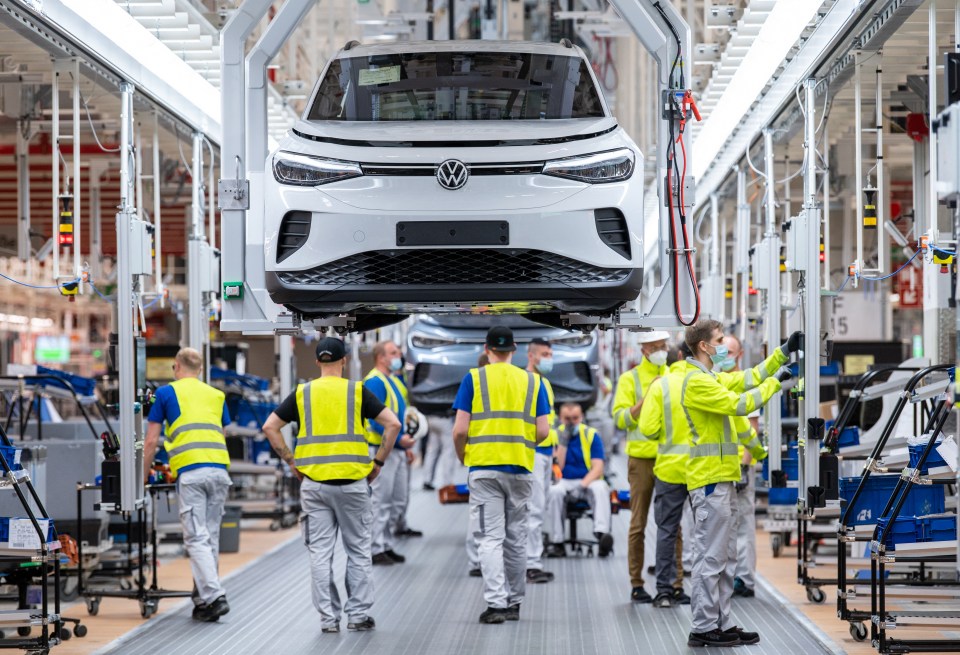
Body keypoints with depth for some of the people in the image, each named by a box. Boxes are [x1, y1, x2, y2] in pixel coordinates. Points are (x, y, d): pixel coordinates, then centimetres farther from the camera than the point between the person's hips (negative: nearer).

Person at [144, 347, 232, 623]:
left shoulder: (167, 392, 11)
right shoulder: (216, 395, 22)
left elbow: (151, 441, 11)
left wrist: (144, 476, 22)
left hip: (190, 472, -4)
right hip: (219, 469, 4)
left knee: (197, 539, -6)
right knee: (211, 538, 11)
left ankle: (214, 597, -19)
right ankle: (202, 600, 16)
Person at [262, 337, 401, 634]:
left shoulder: (302, 393, 6)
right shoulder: (357, 391, 0)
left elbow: (270, 427, 5)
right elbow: (392, 424, -6)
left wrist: (292, 461, 8)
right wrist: (378, 461, 2)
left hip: (313, 483, 1)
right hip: (353, 481, -1)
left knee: (320, 552, 6)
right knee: (358, 551, 9)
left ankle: (328, 618, 5)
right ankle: (358, 615, 9)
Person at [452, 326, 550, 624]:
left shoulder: (474, 379, 0)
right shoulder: (533, 381, 7)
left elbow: (460, 430, -6)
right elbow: (543, 431, 2)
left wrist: (461, 456, 13)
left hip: (484, 467, -2)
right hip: (521, 468, 3)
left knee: (490, 538, -3)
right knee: (516, 538, 13)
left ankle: (496, 603, -12)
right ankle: (514, 602, 20)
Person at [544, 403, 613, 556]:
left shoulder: (591, 435, 1)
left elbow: (597, 468, -6)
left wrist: (583, 484, -24)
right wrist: (563, 442, -15)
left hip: (588, 481, 0)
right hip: (564, 482, 0)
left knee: (600, 488, -34)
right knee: (554, 491, -34)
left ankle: (601, 533, -51)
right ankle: (556, 541, -28)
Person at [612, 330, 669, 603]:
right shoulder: (630, 379, 2)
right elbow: (620, 418, -7)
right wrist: (646, 399, -15)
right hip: (641, 457, -3)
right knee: (639, 523, 1)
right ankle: (636, 584, 6)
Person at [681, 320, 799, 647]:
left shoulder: (714, 379, 18)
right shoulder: (696, 381, -14)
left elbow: (749, 378, 21)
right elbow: (739, 404, -19)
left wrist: (783, 352, 15)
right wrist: (776, 381, -11)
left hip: (723, 479, 11)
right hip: (709, 480, -11)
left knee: (726, 558, 12)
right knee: (711, 557, -8)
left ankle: (722, 623, 16)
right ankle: (703, 628, -5)